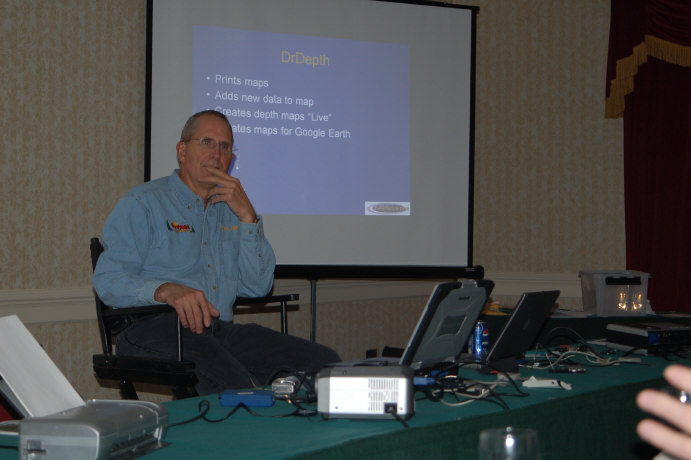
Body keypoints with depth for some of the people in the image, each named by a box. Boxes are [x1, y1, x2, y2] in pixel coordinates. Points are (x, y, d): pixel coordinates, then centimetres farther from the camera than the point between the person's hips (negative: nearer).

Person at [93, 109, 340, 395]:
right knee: (234, 382, -38)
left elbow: (257, 287, 12)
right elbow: (107, 279, -5)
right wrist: (167, 290, -23)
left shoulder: (230, 210, 24)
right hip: (156, 328, -6)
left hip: (222, 330, 6)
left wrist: (247, 216, 2)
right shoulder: (142, 204, 8)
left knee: (324, 361, -14)